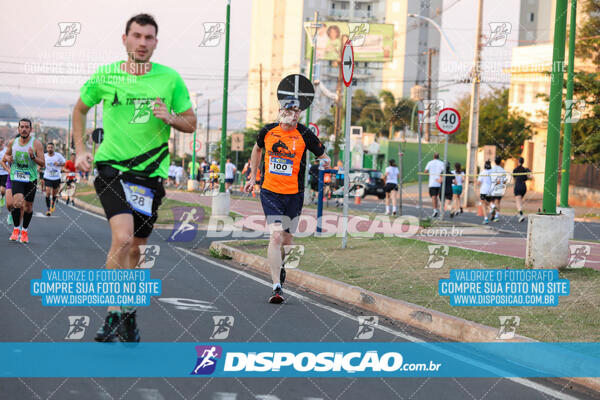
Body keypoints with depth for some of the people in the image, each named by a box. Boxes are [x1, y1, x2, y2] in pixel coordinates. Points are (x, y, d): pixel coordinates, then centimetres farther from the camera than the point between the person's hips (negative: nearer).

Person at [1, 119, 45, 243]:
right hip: (16, 178, 0)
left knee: (28, 206, 6)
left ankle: (24, 231, 26)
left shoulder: (36, 144, -6)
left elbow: (42, 163, -9)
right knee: (17, 202, -20)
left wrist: (33, 157, -26)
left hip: (31, 179, 0)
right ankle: (16, 229, -2)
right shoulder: (12, 143, 3)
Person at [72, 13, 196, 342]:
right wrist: (80, 151, 7)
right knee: (122, 238, -21)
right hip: (111, 167, -2)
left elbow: (191, 123, 8)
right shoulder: (104, 76, -1)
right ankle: (113, 316, -12)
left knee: (135, 246, 11)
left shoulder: (170, 78, 0)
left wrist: (169, 118, -13)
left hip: (151, 172, 2)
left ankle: (127, 314, 29)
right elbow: (80, 109, 16)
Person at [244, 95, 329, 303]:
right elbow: (257, 148, 20)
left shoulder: (305, 134, -7)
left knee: (286, 239, 10)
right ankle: (276, 287, -16)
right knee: (275, 236, -14)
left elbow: (323, 155, 5)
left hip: (294, 194, 0)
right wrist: (253, 177, 21)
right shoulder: (268, 131, 0)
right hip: (270, 192, 0)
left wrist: (325, 161, -14)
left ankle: (279, 266, 44)